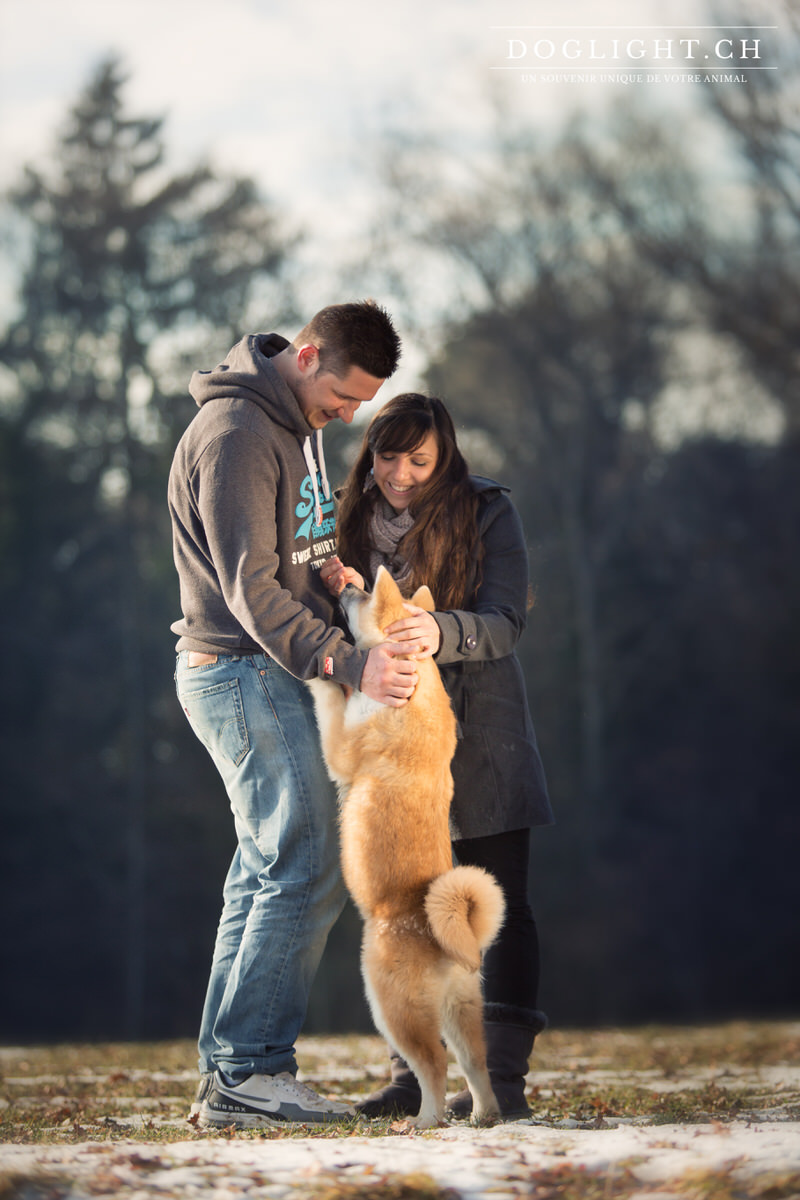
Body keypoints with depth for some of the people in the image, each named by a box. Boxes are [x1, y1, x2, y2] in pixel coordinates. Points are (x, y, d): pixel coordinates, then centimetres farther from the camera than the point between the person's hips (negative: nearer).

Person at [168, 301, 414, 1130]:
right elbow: (250, 588, -22)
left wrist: (335, 575, 2)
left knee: (266, 874, 9)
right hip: (241, 671, -10)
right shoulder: (235, 433, -17)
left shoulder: (296, 423, 14)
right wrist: (346, 662, -27)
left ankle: (227, 1074, 12)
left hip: (273, 675, 10)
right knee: (304, 873, -13)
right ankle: (248, 1071, -9)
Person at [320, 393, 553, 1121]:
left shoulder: (487, 513, -7)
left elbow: (507, 622, -16)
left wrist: (441, 633, -37)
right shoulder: (353, 520, 4)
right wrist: (345, 598, -16)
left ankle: (505, 1078, 0)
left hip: (482, 740, -3)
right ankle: (411, 1078, 10)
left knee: (501, 908, -3)